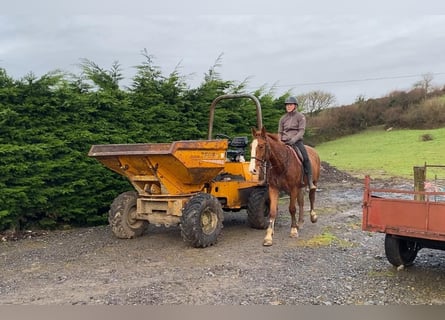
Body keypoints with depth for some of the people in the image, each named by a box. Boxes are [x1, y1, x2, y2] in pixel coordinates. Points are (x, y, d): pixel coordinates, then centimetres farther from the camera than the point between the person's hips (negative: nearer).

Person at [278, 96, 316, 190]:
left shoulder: (300, 117, 4)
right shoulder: (283, 118, 14)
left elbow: (301, 131, -7)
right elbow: (280, 132, 16)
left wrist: (294, 139, -22)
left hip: (297, 141, -3)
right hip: (284, 142, 4)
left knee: (305, 158, -24)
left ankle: (310, 182, -22)